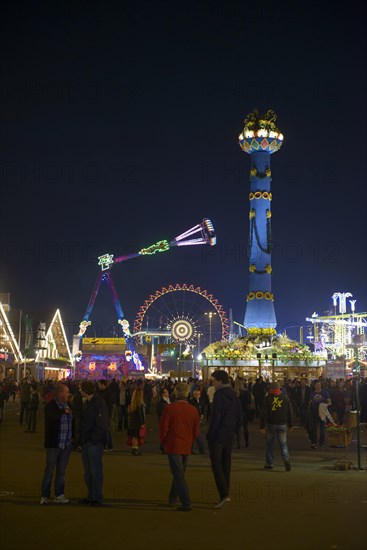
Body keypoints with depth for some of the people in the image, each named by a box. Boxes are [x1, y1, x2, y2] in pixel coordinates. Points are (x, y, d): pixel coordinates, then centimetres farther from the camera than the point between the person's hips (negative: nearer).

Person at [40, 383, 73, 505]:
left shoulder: (67, 406, 10)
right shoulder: (50, 406, -10)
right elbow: (51, 417, -31)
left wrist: (73, 436, 9)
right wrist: (63, 411, -22)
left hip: (66, 444, 6)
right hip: (53, 444, -6)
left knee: (61, 471, 11)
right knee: (49, 470, -2)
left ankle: (59, 495, 19)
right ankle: (45, 496, 6)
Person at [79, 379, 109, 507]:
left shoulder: (99, 402, -12)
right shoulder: (87, 402, 15)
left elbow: (102, 423, -17)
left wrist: (94, 439, -19)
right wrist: (82, 439, 12)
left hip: (95, 443, -9)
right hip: (86, 442, 9)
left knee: (95, 470, -4)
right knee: (88, 471, 13)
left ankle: (97, 498, 3)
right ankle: (91, 496, 21)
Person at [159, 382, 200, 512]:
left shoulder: (169, 408, -13)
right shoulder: (193, 410, -1)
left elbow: (163, 428, -10)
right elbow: (196, 431, 5)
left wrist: (164, 443, 7)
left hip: (173, 446, -5)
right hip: (187, 447, 5)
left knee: (178, 474, -2)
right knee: (180, 473, 19)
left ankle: (186, 503, -8)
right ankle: (172, 499, 33)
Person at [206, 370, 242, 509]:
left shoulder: (219, 395, -15)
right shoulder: (234, 395, 10)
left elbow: (216, 417, -19)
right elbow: (240, 416, 14)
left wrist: (209, 434, -11)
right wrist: (235, 431, 17)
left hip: (217, 436, -8)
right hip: (230, 436, 8)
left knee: (216, 465, -5)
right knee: (226, 465, 14)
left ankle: (224, 494, -14)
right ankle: (225, 494, 17)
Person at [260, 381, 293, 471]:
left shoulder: (268, 398, -5)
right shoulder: (285, 398, 2)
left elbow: (264, 413, -6)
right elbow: (290, 412, 7)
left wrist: (262, 426, -3)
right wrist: (290, 425, 16)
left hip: (271, 424, -1)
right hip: (282, 424, 1)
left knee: (269, 444, 11)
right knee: (283, 443, 3)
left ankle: (269, 463, 14)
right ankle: (286, 459, -20)